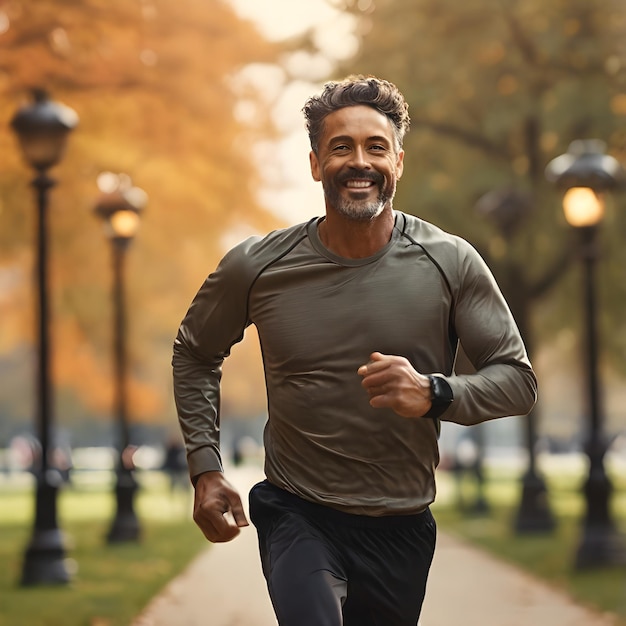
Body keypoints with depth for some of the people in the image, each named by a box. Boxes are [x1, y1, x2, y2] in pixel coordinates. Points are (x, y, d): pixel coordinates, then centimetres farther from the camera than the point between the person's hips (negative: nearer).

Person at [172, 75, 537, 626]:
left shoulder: (451, 264, -7)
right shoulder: (256, 267, -6)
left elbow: (518, 379, -3)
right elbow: (195, 356, 12)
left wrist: (433, 393, -23)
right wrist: (205, 468, 3)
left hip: (400, 530, 2)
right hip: (297, 516, -2)